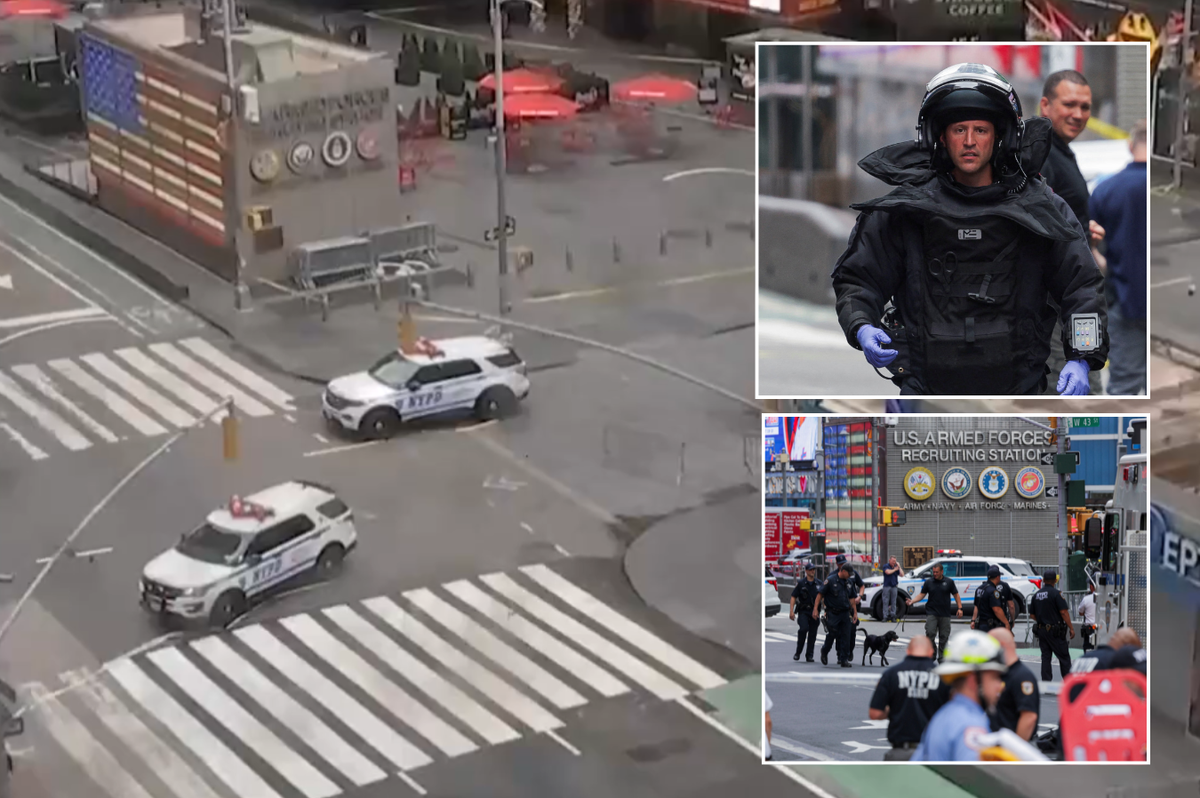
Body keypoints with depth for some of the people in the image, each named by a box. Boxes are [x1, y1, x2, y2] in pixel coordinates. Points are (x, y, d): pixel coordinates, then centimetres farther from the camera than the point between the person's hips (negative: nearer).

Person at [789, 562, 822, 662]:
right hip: (803, 611, -4)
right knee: (804, 628, -22)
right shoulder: (800, 583, 0)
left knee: (812, 634, 2)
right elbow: (793, 597, 0)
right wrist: (791, 611, -8)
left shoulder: (818, 584, 10)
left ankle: (809, 656, 9)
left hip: (814, 612, 4)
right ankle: (798, 652, -8)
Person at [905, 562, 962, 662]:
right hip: (931, 613, -1)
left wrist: (960, 608, -1)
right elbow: (922, 594, 5)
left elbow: (956, 595, 8)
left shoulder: (949, 582, 4)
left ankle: (941, 658, 16)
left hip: (945, 614, 1)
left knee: (944, 637, 5)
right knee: (930, 634, -14)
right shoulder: (929, 582, 4)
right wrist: (912, 601, -11)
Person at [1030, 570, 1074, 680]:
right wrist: (1071, 628, -11)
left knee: (1045, 657, 9)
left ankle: (1046, 682, 6)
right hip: (1055, 630, -6)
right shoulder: (1056, 593, -12)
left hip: (1041, 629, 6)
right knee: (1064, 657, 2)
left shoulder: (1036, 595, 7)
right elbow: (1063, 612, -16)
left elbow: (1032, 614, 13)